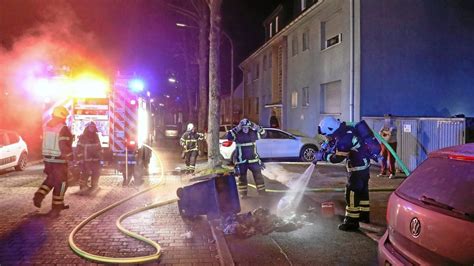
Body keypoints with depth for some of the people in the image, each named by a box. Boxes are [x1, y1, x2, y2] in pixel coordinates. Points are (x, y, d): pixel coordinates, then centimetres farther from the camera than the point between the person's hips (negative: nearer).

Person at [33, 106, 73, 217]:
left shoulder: (46, 126, 7)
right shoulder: (63, 129, -16)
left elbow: (44, 143, 16)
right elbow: (65, 145, -21)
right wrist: (70, 158, -12)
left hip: (47, 159, 7)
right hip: (59, 160, -7)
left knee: (51, 179, 27)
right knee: (60, 183, 4)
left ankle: (39, 195, 9)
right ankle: (56, 209, 8)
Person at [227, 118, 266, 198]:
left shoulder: (253, 133, 0)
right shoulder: (237, 134, -9)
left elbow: (263, 133, -4)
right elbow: (228, 136, -24)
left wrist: (256, 127, -18)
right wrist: (237, 128, -29)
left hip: (253, 159, 2)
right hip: (241, 161, -2)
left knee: (258, 175, 7)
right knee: (242, 177, 7)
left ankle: (262, 192, 20)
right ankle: (243, 193, 20)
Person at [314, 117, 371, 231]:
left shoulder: (343, 139, -28)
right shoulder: (346, 130, 1)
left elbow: (338, 158, -18)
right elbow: (337, 147, 16)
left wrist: (323, 156, -7)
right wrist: (326, 150, 5)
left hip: (358, 168, -10)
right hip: (364, 164, 10)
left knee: (352, 194, -2)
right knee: (362, 191, 20)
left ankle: (351, 221, 6)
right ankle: (364, 215, 34)